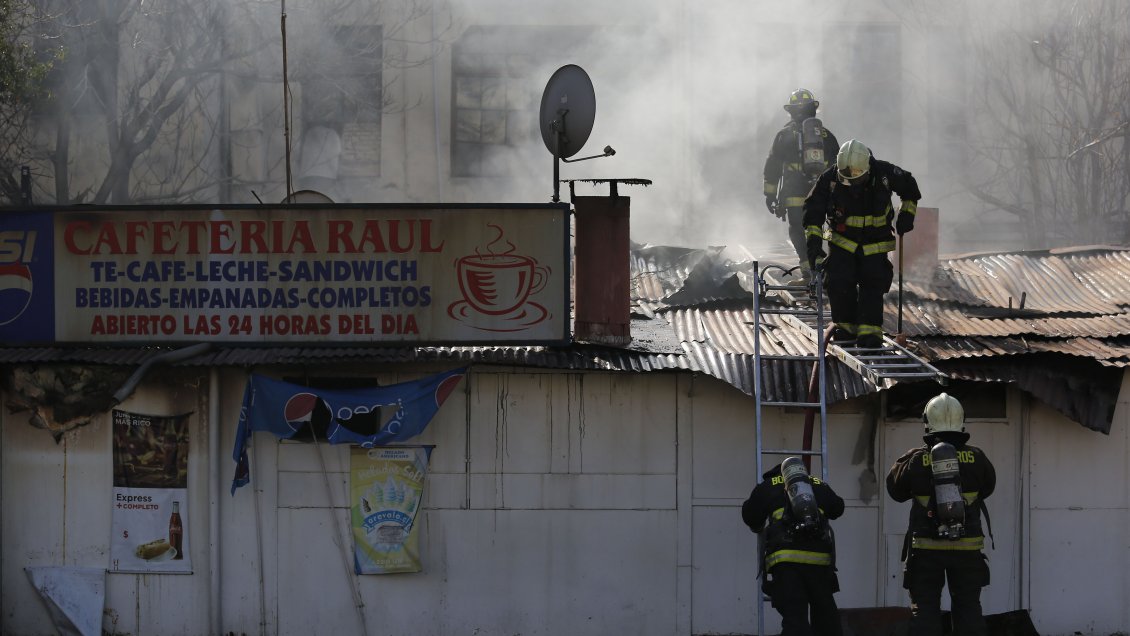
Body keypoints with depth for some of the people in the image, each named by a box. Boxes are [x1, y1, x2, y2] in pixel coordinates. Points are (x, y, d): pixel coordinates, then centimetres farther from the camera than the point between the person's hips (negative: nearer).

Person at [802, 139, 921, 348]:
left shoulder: (884, 174, -16)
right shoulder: (830, 178, -18)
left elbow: (909, 187, 6)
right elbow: (813, 210, -11)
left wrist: (906, 214, 0)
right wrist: (814, 241, -19)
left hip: (875, 244, 0)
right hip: (842, 242, 0)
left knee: (873, 285, -10)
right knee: (839, 283, -11)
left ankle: (870, 331, -7)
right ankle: (845, 326, 5)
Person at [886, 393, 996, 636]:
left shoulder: (916, 460, -7)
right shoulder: (976, 458, -4)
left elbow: (895, 489, 5)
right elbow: (988, 487, 12)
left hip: (926, 548, -1)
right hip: (967, 548, 1)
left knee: (924, 608, 5)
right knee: (968, 608, 10)